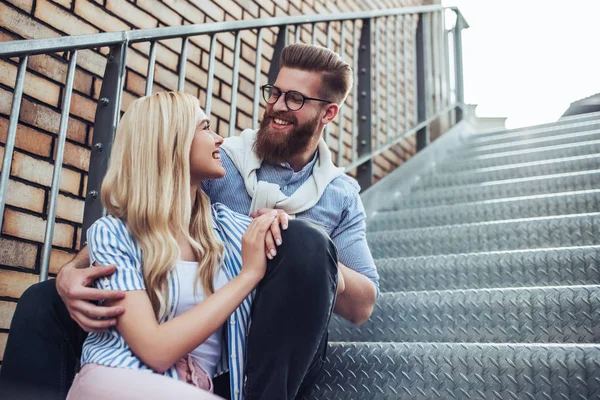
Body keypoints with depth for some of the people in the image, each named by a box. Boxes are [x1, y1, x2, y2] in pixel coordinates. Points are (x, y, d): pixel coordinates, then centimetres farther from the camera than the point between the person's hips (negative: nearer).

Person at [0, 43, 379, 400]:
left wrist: (303, 246, -17)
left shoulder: (342, 197, 7)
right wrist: (72, 271, -22)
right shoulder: (216, 164, 5)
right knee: (43, 303, -15)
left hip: (278, 357, 0)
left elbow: (362, 306, 0)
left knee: (304, 239, -30)